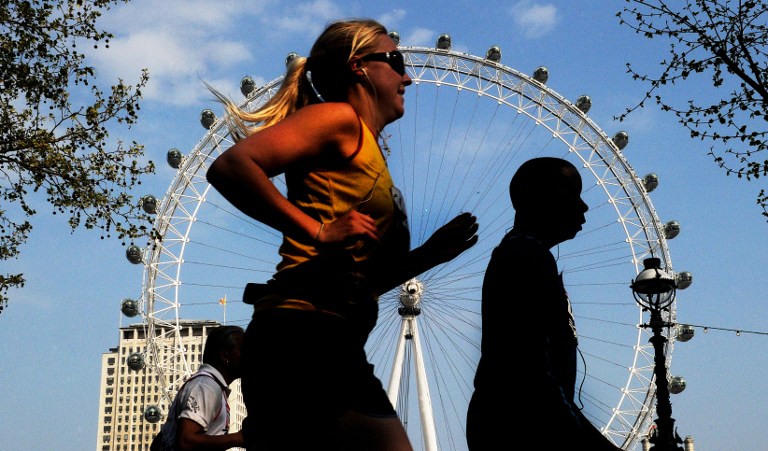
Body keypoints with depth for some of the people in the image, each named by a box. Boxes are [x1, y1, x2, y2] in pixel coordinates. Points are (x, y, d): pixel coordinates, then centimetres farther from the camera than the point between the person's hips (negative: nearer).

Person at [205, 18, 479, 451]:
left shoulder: (369, 155, 24)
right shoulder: (340, 117, 0)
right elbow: (229, 167, -15)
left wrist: (428, 254, 14)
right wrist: (318, 231, -15)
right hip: (304, 337, -10)